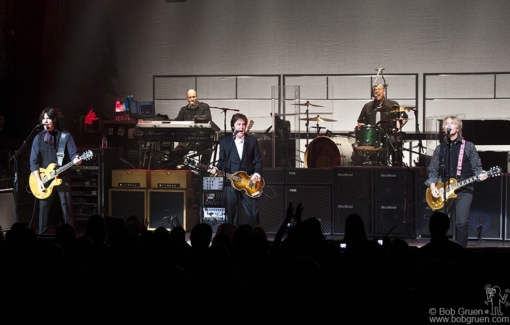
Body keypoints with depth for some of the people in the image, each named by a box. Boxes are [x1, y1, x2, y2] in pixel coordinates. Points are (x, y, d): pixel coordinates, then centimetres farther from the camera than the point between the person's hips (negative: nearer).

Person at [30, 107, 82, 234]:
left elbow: (73, 154, -4)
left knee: (67, 210, -5)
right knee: (43, 210, 4)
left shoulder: (65, 136, 2)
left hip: (62, 178, -2)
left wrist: (76, 160, -29)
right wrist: (38, 180, -7)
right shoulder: (38, 138, 6)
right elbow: (33, 160, 3)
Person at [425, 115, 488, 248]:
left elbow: (476, 166, 3)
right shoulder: (440, 148, 12)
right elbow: (433, 170, 12)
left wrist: (480, 174, -19)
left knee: (461, 223, -15)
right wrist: (432, 185, -3)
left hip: (464, 189, -4)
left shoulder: (468, 146, 4)